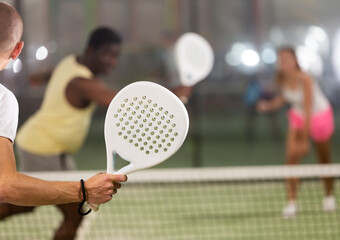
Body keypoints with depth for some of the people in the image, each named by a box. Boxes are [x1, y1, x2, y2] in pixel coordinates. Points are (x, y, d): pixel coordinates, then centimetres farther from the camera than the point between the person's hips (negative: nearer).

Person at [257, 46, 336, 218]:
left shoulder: (304, 79, -32)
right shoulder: (282, 80, -15)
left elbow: (308, 110, -33)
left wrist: (305, 140, -35)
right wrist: (269, 105, -18)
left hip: (319, 115, -4)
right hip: (298, 116, 4)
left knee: (324, 161, 11)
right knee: (291, 156, -14)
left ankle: (329, 196, 35)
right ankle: (292, 202, -12)